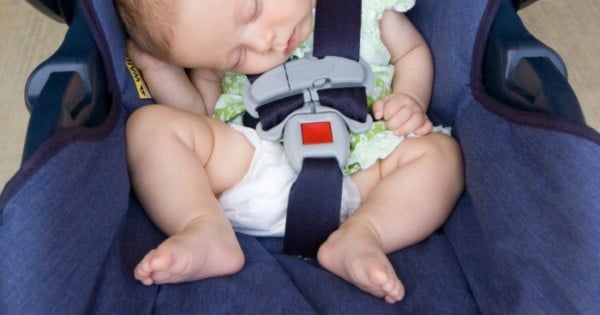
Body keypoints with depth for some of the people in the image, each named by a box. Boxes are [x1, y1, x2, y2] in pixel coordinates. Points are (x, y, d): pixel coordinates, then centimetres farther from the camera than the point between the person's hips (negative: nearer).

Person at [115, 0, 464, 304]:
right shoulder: (216, 36, 3)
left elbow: (413, 51, 12)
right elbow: (201, 111, 12)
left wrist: (409, 99, -8)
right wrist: (158, 66, -2)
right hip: (246, 164, 1)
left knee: (441, 152, -19)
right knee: (151, 124, -15)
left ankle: (360, 235, -38)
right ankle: (206, 232, -33)